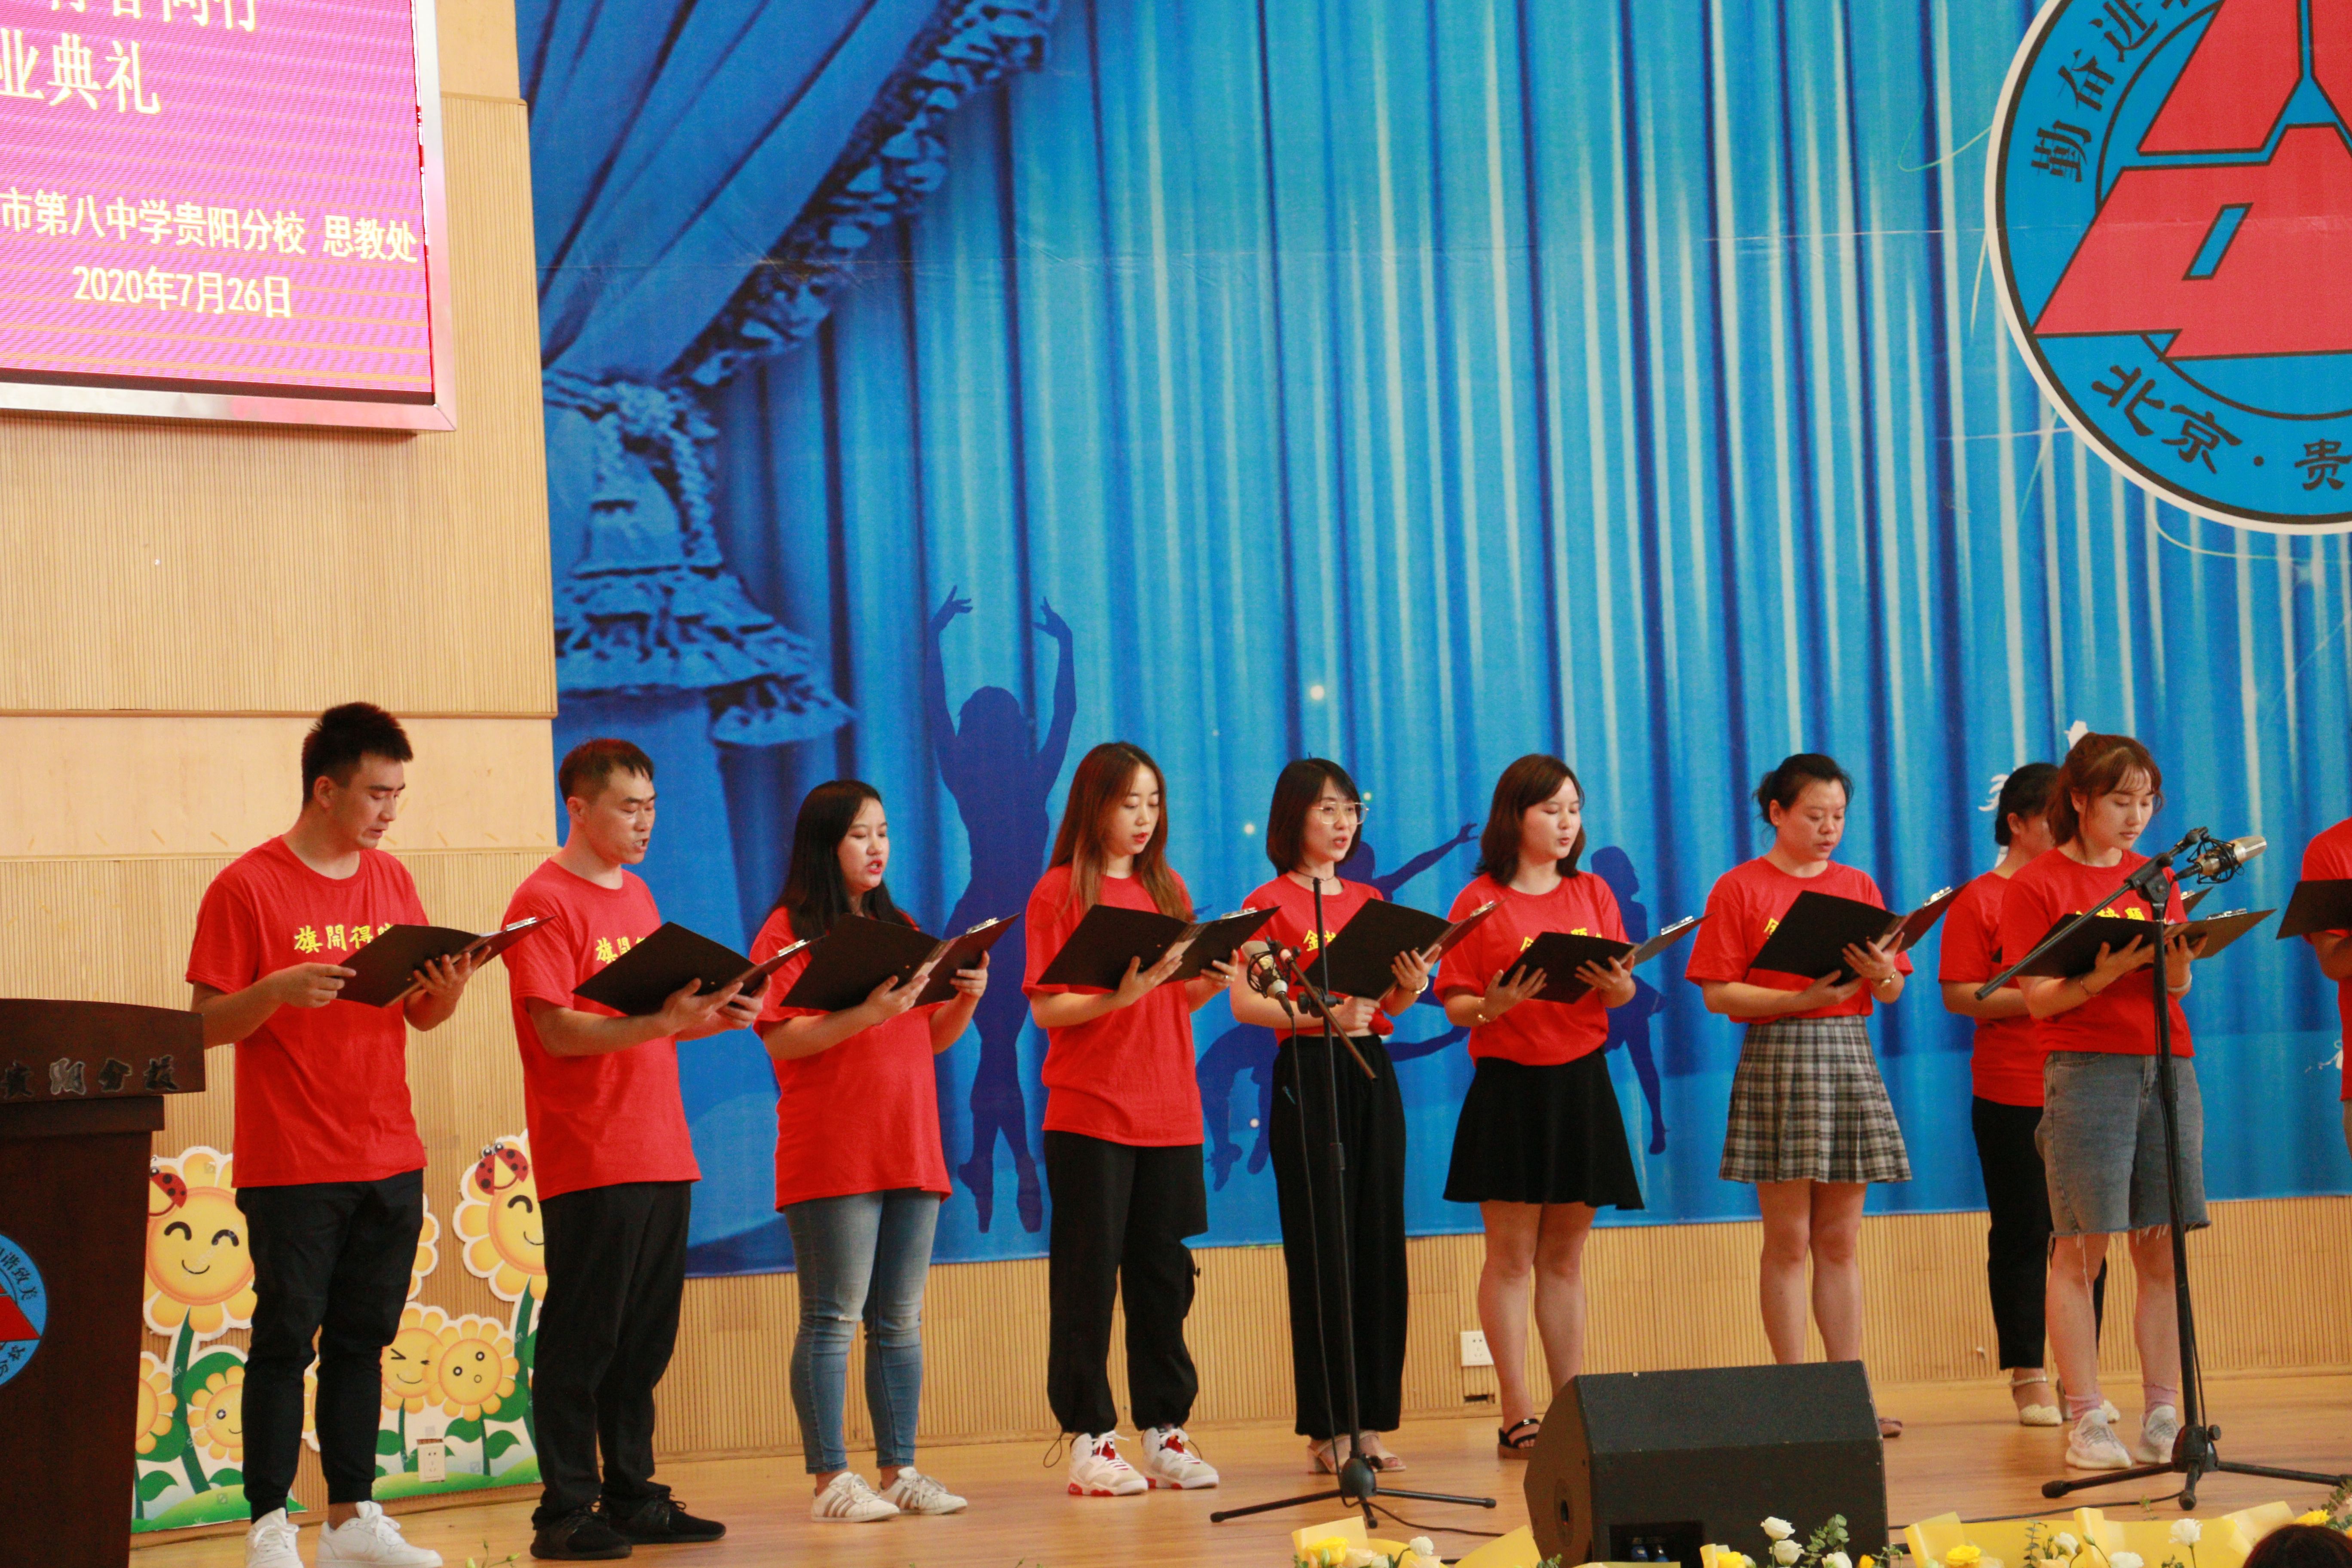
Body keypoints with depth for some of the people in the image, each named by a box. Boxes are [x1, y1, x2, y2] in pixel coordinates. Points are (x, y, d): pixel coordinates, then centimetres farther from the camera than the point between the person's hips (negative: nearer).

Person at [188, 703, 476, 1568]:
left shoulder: (392, 881, 11)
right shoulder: (247, 887, -7)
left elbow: (420, 1015, 15)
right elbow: (208, 1024, -8)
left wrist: (449, 989, -7)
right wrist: (277, 990, -26)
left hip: (390, 1161, 6)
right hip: (292, 1164, -5)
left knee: (362, 1337, 9)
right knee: (286, 1338, -3)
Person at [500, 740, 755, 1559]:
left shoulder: (636, 895, 17)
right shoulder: (545, 902, -8)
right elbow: (560, 1030, -16)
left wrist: (710, 1016, 3)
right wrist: (660, 1022, -26)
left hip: (661, 1154, 8)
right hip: (589, 1161, -8)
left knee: (646, 1339, 11)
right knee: (581, 1340, -4)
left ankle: (632, 1496, 18)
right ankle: (566, 1511, 0)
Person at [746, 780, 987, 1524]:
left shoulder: (901, 931, 18)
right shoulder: (789, 931, -2)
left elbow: (934, 1039, 19)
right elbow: (781, 1041, -12)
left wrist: (966, 998, 0)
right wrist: (866, 1015, -22)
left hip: (910, 1148, 6)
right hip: (831, 1152, -6)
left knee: (900, 1321, 8)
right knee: (833, 1320, -6)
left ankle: (900, 1469, 12)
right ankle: (831, 1479, -4)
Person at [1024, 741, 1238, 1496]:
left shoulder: (1167, 889, 14)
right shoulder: (1059, 892, -2)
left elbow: (1181, 1000, 16)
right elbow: (1045, 1008, -9)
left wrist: (1211, 983, -5)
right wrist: (1121, 995, -22)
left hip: (1169, 1111, 5)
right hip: (1090, 1114, -5)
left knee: (1164, 1270, 6)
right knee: (1088, 1275, -2)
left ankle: (1164, 1429, 12)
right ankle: (1090, 1439, 1)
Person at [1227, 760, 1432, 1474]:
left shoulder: (1370, 901, 15)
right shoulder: (1271, 904, -1)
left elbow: (1386, 1004, 16)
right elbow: (1244, 1004, -10)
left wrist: (1409, 989, -6)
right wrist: (1323, 1016, -22)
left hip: (1371, 1073, 5)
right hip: (1307, 1074, -5)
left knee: (1379, 1245, 3)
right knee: (1321, 1250, -5)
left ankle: (1374, 1421, 8)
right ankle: (1327, 1428, -1)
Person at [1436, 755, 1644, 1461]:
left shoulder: (1593, 893, 10)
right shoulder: (1479, 903, -1)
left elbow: (1625, 989, 7)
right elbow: (1455, 1004, -4)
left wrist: (1616, 985, -15)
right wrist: (1493, 1005, -24)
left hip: (1582, 1083, 4)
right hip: (1509, 1085, -4)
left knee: (1565, 1254, 7)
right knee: (1512, 1254, -3)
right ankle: (1518, 1414, -2)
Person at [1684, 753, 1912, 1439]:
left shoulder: (1858, 887, 13)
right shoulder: (1739, 888, 0)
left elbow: (1892, 992, 11)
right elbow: (1718, 994, -6)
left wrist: (1882, 973, -12)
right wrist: (1801, 998, -17)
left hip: (1850, 1056, 4)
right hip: (1777, 1055, -4)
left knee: (1840, 1241, 6)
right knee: (1788, 1241, -2)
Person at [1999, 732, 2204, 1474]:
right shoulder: (2036, 886, 0)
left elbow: (2179, 985, 13)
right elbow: (2039, 999, -5)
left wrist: (2176, 959, -9)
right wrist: (2102, 975, -22)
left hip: (2167, 1066, 5)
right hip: (2085, 1070, -5)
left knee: (2163, 1249, 2)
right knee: (2080, 1248, -7)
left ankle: (2163, 1416, 5)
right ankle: (2086, 1422, -5)